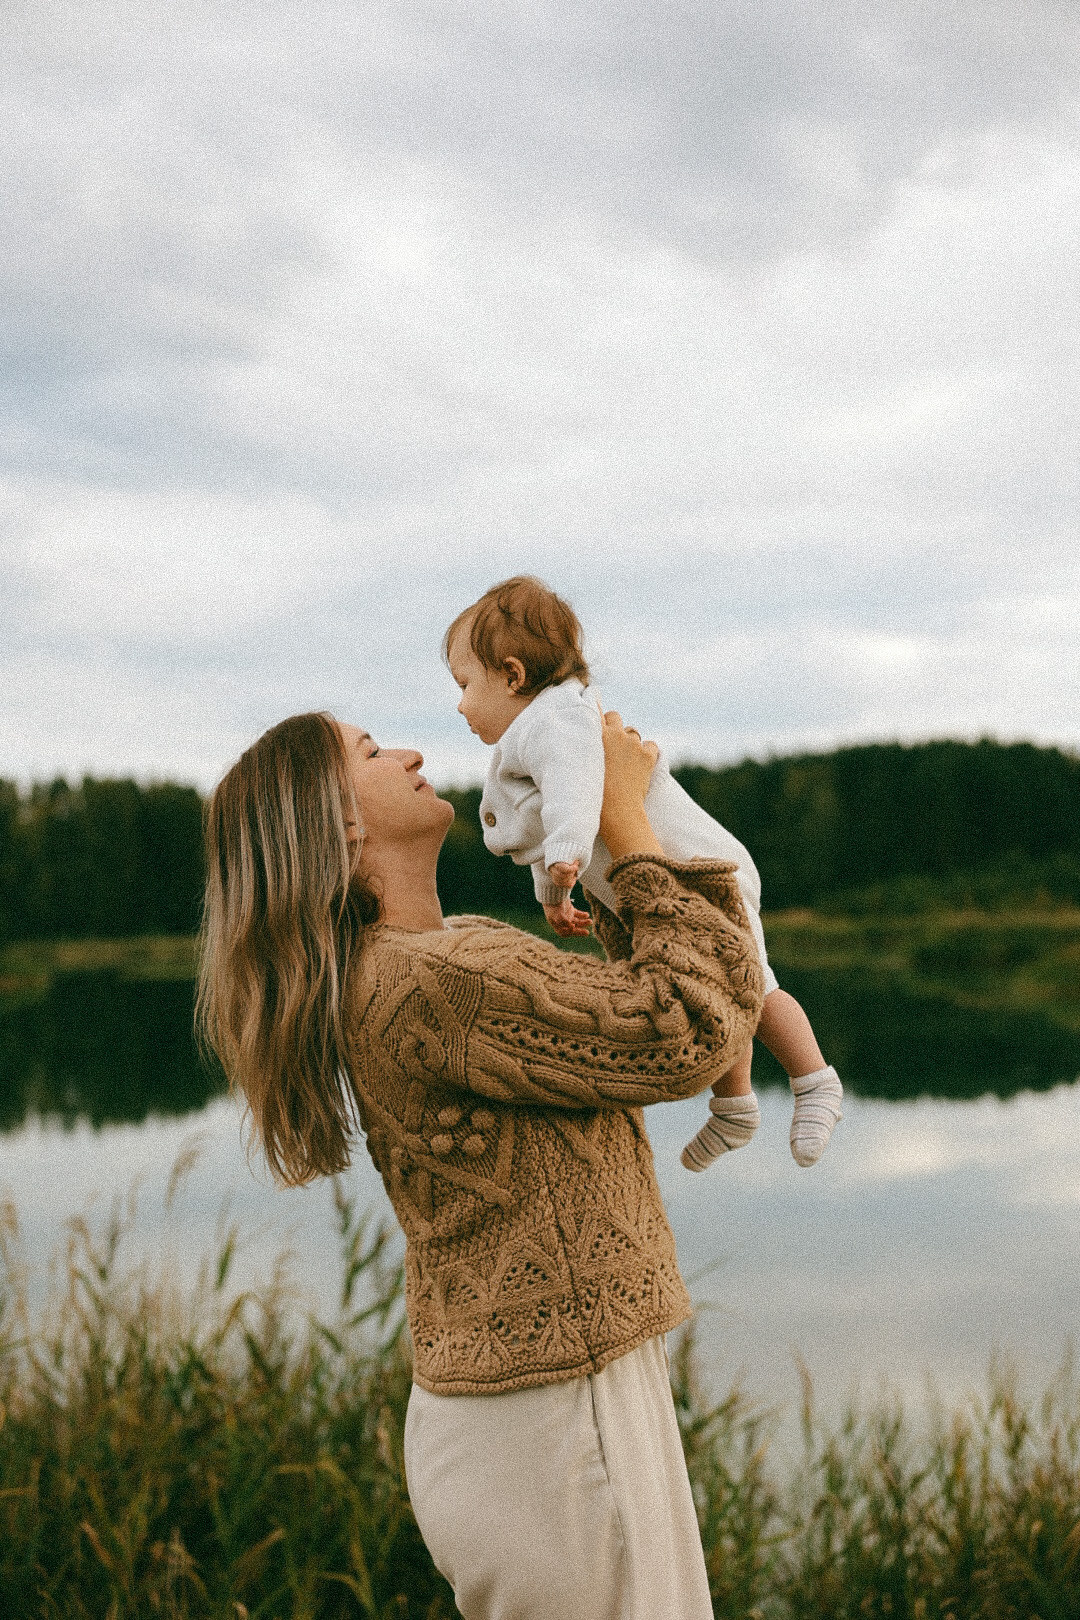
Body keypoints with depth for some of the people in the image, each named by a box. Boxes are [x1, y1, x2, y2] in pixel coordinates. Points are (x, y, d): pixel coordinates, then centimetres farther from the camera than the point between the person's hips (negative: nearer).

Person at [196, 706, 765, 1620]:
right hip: (556, 1433, -10)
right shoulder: (439, 979, -22)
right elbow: (691, 1032, -20)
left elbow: (631, 999, 16)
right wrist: (626, 817, -13)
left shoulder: (384, 977, 10)